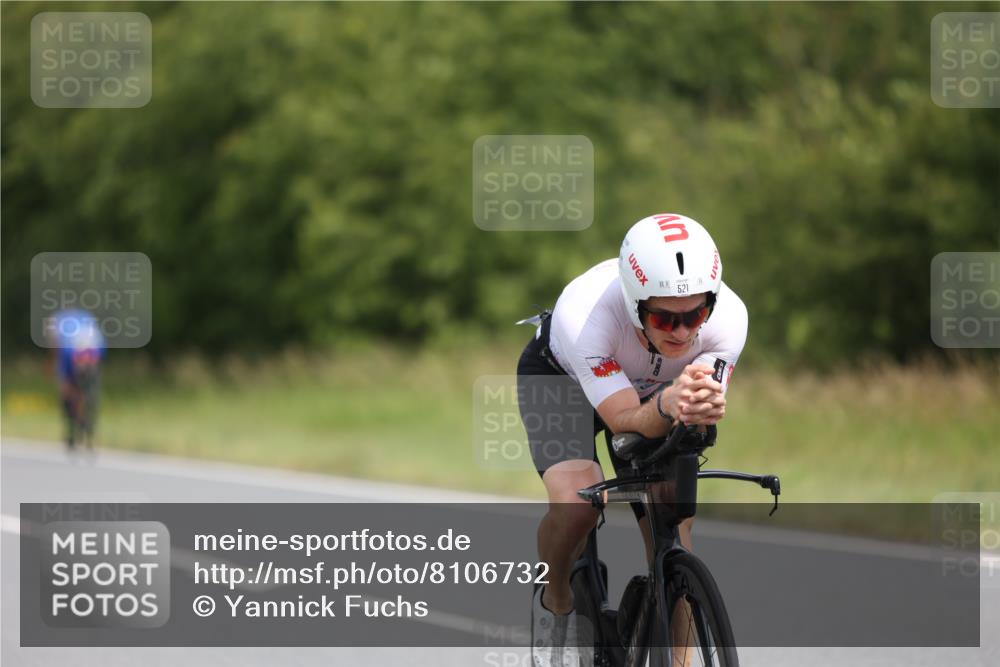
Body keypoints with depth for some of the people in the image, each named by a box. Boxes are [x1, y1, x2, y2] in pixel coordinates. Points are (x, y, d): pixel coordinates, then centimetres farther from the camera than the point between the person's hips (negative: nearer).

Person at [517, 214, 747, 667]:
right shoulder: (585, 313, -43)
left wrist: (704, 405, -58)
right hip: (560, 376, -3)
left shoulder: (727, 317, -34)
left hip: (650, 390, 3)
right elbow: (625, 421, -43)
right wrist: (667, 405, -65)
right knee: (576, 503, -30)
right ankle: (555, 604, -1)